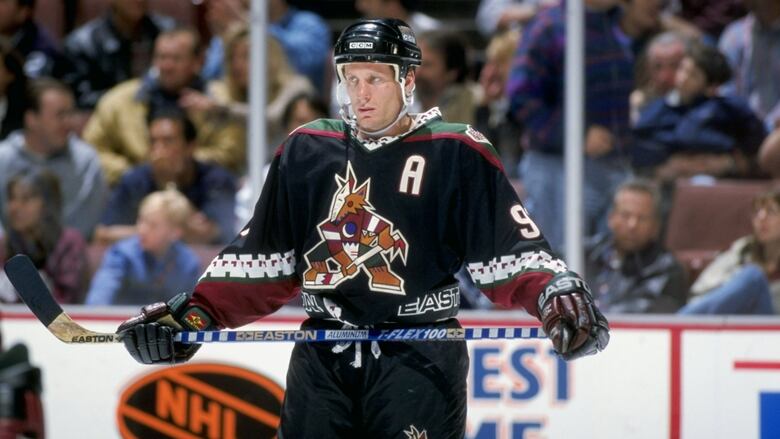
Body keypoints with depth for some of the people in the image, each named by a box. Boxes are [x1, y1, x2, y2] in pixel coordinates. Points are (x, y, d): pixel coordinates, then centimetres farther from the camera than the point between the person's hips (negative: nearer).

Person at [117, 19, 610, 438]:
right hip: (323, 356, 4)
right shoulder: (307, 151, 9)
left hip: (418, 359, -4)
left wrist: (558, 293, -23)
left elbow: (511, 249, -5)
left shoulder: (456, 154, -2)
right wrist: (195, 313, 3)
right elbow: (261, 259, 14)